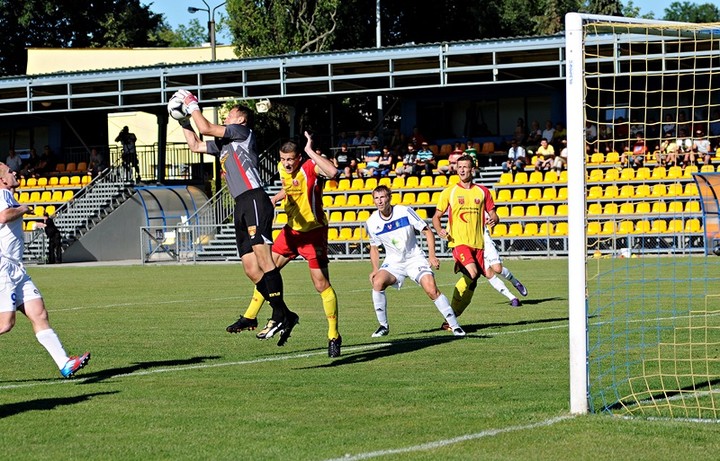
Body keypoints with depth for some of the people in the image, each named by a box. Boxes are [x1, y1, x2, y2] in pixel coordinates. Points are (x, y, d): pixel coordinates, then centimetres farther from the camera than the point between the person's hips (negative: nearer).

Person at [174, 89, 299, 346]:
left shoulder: (242, 132, 4)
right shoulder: (223, 144, 28)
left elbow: (206, 128, -2)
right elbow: (195, 145, 40)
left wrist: (192, 106, 11)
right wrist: (184, 121, 34)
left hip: (254, 200, -9)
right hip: (242, 207, 9)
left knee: (262, 256, -21)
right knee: (251, 270, 1)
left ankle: (280, 314, -26)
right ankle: (284, 316, 2)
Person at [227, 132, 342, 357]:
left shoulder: (310, 168, -20)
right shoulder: (282, 169, 1)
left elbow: (332, 172, -44)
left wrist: (310, 151, -38)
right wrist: (274, 199, 13)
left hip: (314, 231, -7)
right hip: (292, 229, 7)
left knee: (322, 285, -7)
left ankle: (334, 337, 1)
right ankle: (249, 317, 23)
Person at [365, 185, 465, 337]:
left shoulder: (405, 212, -14)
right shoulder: (371, 223, -5)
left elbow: (427, 232, -6)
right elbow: (374, 247, 11)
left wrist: (432, 255, -15)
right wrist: (375, 269, -2)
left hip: (415, 258, -2)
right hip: (393, 261, 2)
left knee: (432, 290, -19)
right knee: (377, 282, -26)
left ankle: (454, 325, -5)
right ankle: (383, 326, -11)